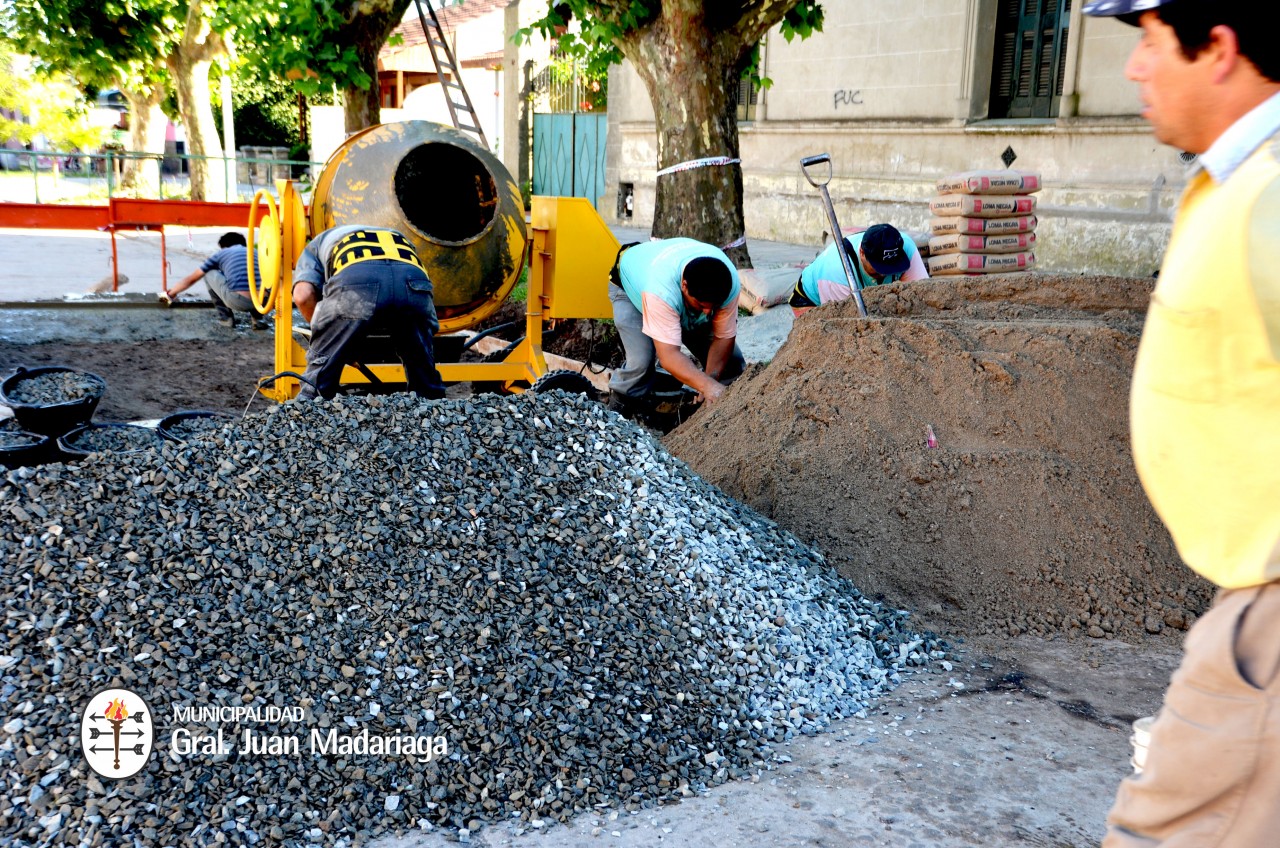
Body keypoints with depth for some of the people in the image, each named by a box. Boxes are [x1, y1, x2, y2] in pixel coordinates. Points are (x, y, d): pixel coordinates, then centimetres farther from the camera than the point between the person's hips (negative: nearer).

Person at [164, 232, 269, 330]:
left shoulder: (221, 254, 21)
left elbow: (191, 279, 30)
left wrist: (171, 293, 48)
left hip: (238, 301, -3)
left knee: (210, 273, 24)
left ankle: (226, 318, 20)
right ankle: (258, 318, 18)